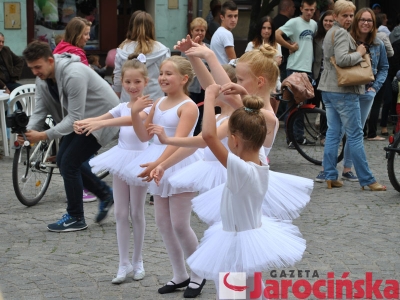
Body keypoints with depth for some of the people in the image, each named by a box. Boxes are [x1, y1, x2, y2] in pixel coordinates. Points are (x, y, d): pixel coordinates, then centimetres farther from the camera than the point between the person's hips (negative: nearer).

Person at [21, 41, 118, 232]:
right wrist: (29, 132, -25)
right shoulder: (42, 78, -6)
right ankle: (105, 194, 24)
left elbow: (75, 118, -33)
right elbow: (40, 110, -5)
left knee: (69, 163, -12)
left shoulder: (73, 75, -33)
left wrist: (44, 136, -36)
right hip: (79, 119, 9)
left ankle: (76, 219, 2)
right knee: (62, 161, 8)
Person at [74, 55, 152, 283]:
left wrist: (101, 123, -40)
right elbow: (100, 120, 4)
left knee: (137, 213, 5)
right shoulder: (123, 107, 8)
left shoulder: (148, 105, -12)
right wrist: (82, 123, -20)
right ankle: (124, 264, 10)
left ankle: (138, 262, 18)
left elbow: (134, 119, -31)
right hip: (121, 158, 5)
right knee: (121, 213, 5)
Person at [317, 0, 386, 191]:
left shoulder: (331, 33, 17)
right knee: (355, 135, -5)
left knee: (333, 133, 10)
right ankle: (367, 180, -1)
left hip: (328, 89, 10)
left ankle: (330, 177, 9)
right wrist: (359, 53, -13)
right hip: (344, 91, -10)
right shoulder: (342, 33, -14)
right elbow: (342, 59, -28)